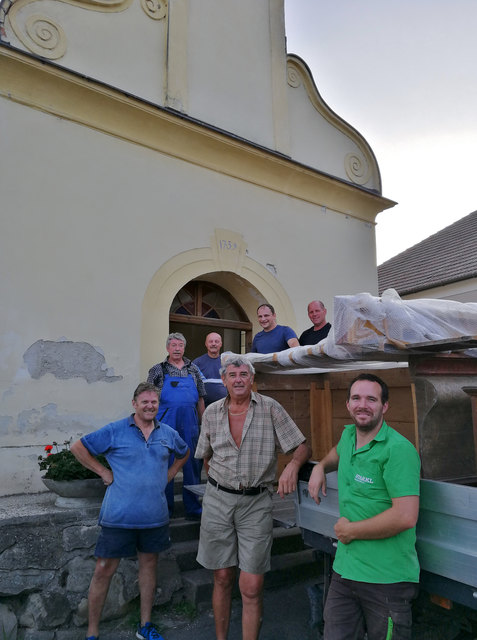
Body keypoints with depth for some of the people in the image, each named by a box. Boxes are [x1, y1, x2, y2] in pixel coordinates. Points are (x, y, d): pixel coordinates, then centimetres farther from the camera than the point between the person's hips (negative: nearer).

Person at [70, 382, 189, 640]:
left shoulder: (168, 434, 4)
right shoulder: (115, 431, -8)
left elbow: (184, 454, 23)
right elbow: (78, 447, -3)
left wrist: (168, 474, 9)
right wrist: (103, 472, -7)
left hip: (154, 515, 4)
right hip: (119, 515, -4)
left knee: (149, 565, 16)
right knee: (104, 570, 4)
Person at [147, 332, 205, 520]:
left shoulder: (193, 370, 12)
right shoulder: (158, 370, 6)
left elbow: (200, 399, 14)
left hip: (190, 423, 2)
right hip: (166, 422, -2)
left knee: (192, 464, 6)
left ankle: (193, 508, 18)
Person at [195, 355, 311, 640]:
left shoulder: (270, 408, -5)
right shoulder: (212, 413, 3)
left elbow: (303, 447, -5)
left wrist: (293, 465, -24)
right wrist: (220, 481, 9)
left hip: (256, 503, -2)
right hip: (218, 500, 3)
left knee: (251, 588, -2)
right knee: (222, 578, 15)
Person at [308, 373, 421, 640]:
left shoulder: (399, 449, -18)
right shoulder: (348, 434, 5)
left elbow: (406, 517, -26)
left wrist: (350, 530, -15)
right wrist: (320, 467, 11)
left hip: (387, 578, -6)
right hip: (345, 569, 6)